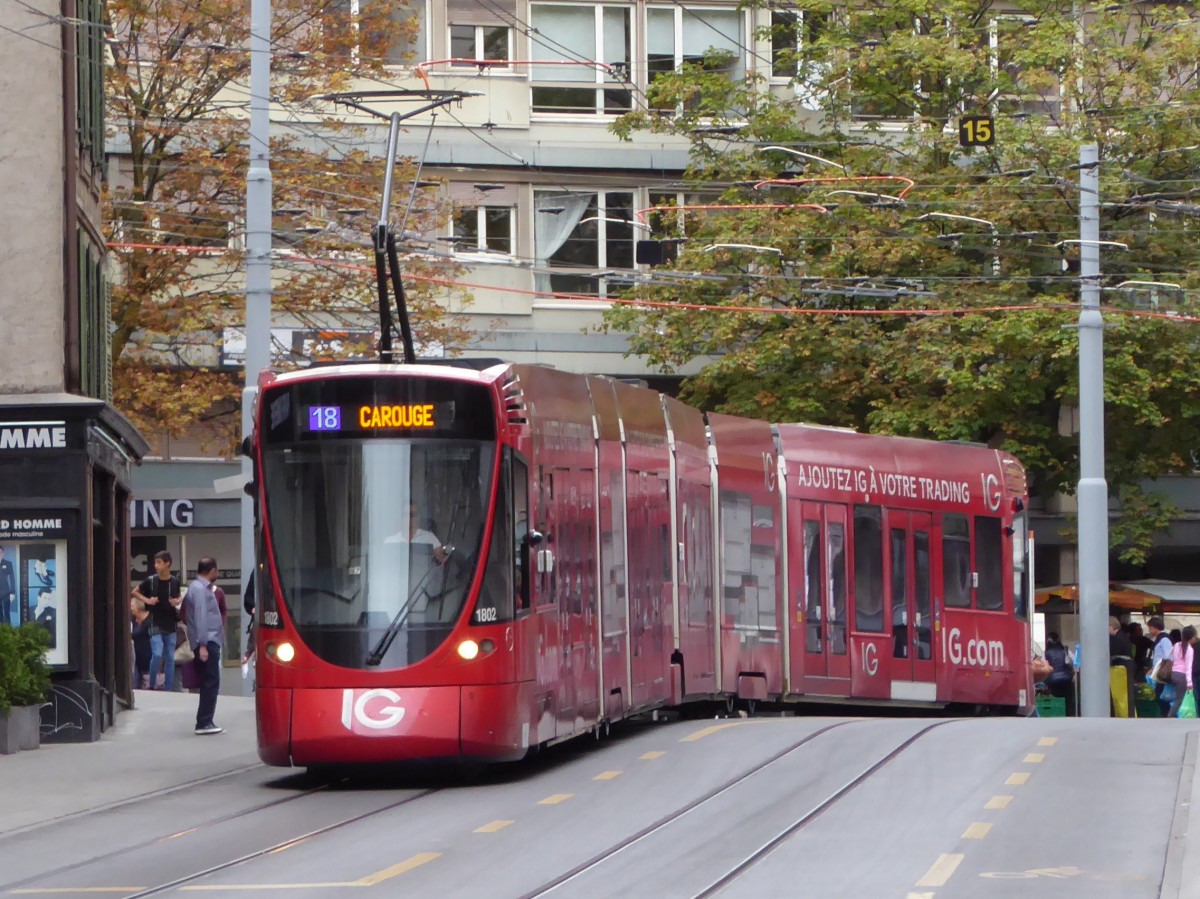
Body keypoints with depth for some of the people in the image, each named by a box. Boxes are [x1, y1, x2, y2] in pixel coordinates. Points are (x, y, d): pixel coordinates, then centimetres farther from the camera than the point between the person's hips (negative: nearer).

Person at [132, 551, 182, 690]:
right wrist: (147, 600, -8)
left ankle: (168, 688, 14)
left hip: (170, 625, 3)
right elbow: (135, 592, 7)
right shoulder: (151, 581, -6)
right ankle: (152, 685, 2)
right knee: (157, 654, -15)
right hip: (155, 625, -3)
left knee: (170, 658, 7)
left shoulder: (175, 582, -1)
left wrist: (178, 601, -5)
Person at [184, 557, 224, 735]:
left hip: (210, 642, 10)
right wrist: (202, 645, -23)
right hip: (207, 642, -10)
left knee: (209, 683, 10)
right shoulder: (199, 589, -12)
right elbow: (200, 617, -19)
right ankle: (204, 723, -12)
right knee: (211, 682, -11)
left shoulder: (204, 588, 19)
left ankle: (205, 722, 13)